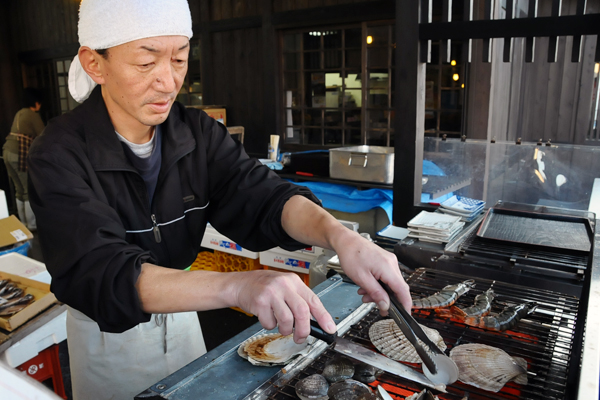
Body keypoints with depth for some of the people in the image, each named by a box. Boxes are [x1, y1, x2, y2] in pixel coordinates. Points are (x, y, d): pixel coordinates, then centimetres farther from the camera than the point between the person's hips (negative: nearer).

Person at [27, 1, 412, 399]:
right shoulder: (61, 155, -26)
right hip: (108, 332, -3)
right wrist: (239, 286, -54)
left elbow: (259, 194, -22)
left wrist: (341, 236, -44)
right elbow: (99, 273, -37)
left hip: (180, 312, 4)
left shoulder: (198, 131, -12)